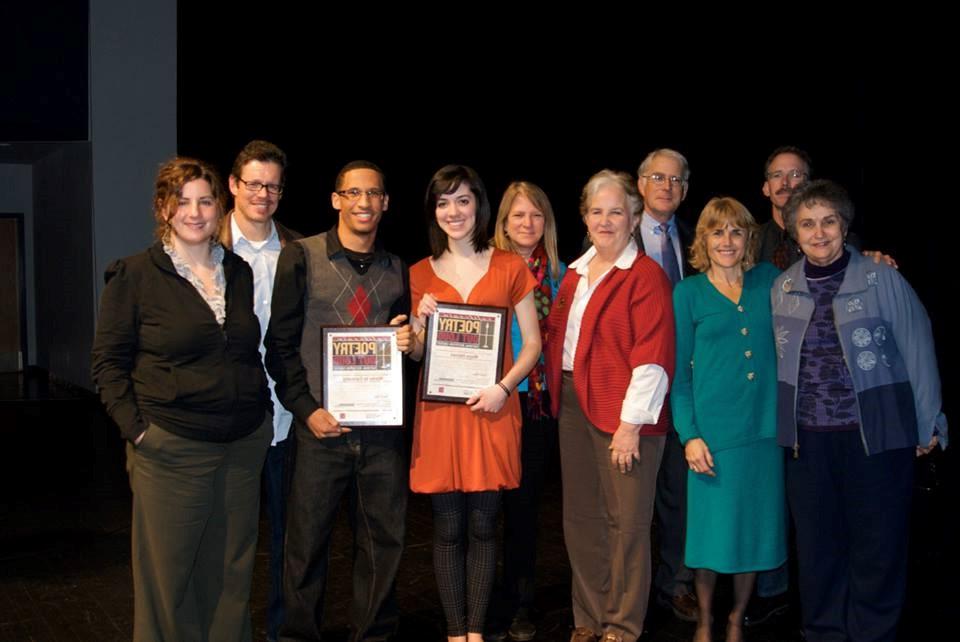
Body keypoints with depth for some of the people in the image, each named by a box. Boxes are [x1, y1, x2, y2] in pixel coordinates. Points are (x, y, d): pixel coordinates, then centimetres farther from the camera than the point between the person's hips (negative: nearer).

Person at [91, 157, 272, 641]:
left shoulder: (240, 273, 9)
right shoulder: (134, 275, -4)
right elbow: (108, 361, -3)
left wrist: (263, 411, 9)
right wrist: (135, 428, -11)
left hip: (243, 446, 4)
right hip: (172, 450, -4)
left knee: (231, 571, 12)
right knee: (168, 572, 5)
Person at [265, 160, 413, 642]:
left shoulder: (397, 270, 11)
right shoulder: (301, 257, -1)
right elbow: (281, 343, -3)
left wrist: (406, 341, -1)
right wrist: (306, 409, -10)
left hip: (381, 426, 4)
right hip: (321, 424, -3)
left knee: (384, 539, 9)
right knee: (307, 541, 4)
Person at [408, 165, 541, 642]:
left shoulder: (510, 268, 4)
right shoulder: (420, 275, 8)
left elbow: (532, 343, 4)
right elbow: (414, 355, 13)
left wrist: (503, 387, -12)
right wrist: (419, 321, -8)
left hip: (492, 411, -1)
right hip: (440, 412, 1)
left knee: (482, 527, 5)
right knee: (448, 529, 5)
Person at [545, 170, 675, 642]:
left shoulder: (646, 276, -9)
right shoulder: (576, 272, 14)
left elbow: (652, 355, -15)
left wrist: (631, 423, -18)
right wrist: (557, 397, 9)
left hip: (621, 414, -7)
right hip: (573, 407, 7)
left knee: (627, 521, 2)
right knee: (580, 517, 13)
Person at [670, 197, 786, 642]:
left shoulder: (769, 281, 8)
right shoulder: (688, 292, 2)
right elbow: (679, 373, 0)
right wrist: (689, 434, -8)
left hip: (764, 430, 3)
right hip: (713, 432, -2)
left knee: (754, 530, 10)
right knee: (712, 531, 4)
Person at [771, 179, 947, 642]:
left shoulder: (883, 279, -7)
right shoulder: (781, 289, 5)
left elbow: (917, 353, -4)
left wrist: (928, 425, -2)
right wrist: (782, 424, 10)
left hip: (877, 435, -3)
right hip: (807, 440, 4)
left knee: (877, 548, 6)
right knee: (816, 547, 13)